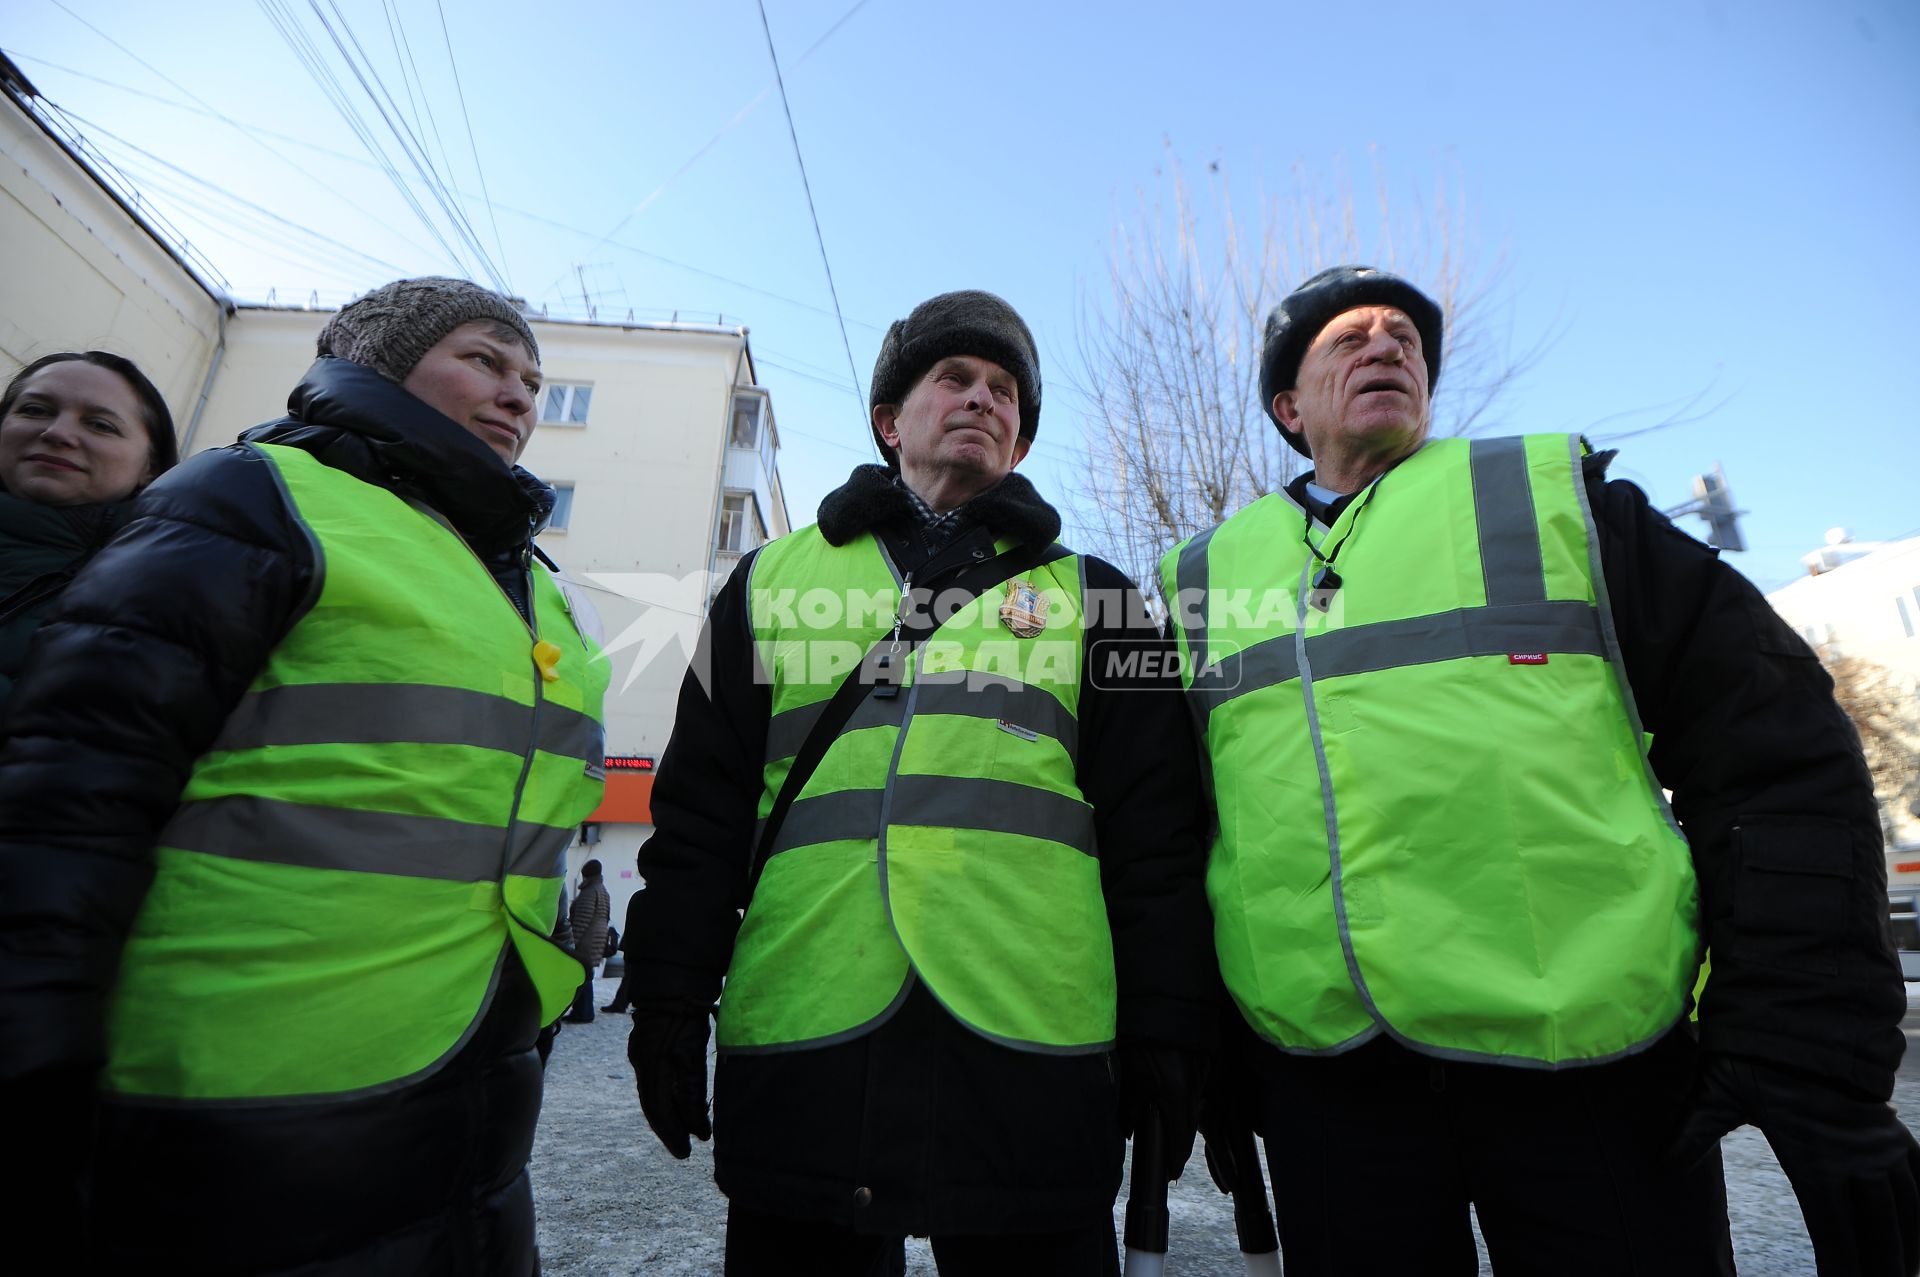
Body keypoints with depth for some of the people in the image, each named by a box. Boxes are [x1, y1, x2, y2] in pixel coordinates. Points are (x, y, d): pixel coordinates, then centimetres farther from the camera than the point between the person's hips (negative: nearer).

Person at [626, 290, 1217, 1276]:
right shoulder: (772, 581, 14)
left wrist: (1165, 1030, 0)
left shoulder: (1091, 596, 12)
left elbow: (1154, 832, 6)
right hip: (797, 1052, 1)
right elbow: (700, 814, 10)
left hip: (1032, 1053, 0)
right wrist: (670, 1003, 3)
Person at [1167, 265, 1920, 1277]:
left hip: (1594, 1066, -1)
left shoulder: (1553, 495, 3)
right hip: (1323, 1072, 2)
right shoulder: (1205, 573, 7)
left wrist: (1814, 1062, -7)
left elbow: (1776, 762, 0)